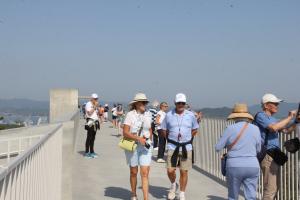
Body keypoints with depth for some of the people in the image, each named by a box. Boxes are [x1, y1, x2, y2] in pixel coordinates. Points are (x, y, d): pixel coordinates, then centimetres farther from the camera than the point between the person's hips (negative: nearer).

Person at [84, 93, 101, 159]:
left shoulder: (95, 105, 20)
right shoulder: (88, 104, -6)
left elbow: (97, 113, 21)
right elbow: (89, 112, -18)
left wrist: (97, 107, 6)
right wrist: (95, 106, -15)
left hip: (95, 122, 8)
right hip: (90, 122, -8)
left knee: (93, 138, 11)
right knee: (89, 138, -9)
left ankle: (92, 151, 16)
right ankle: (87, 152, -7)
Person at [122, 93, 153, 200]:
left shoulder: (147, 115, 5)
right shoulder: (130, 115, -9)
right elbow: (125, 132, -14)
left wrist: (149, 138, 3)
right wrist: (138, 138, -22)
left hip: (145, 147, 3)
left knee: (145, 173, -5)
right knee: (133, 172, 13)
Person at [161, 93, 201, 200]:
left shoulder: (191, 115, 2)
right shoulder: (169, 115, 0)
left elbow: (195, 130, 13)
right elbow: (164, 130, 11)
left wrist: (186, 138, 7)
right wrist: (171, 139, 6)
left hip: (187, 147, 0)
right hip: (172, 147, 0)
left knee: (184, 172, 4)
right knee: (170, 170, -5)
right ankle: (173, 185, 26)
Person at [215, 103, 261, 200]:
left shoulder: (230, 129, -6)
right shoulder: (255, 129, 2)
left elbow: (218, 148, 0)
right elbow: (258, 149, 13)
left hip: (234, 166, -2)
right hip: (252, 166, 2)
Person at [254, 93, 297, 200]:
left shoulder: (272, 119, 19)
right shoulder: (260, 116, -10)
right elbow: (274, 128, -25)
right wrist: (289, 117, -16)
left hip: (274, 156, 10)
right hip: (268, 156, -10)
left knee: (275, 187, 15)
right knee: (270, 188, -11)